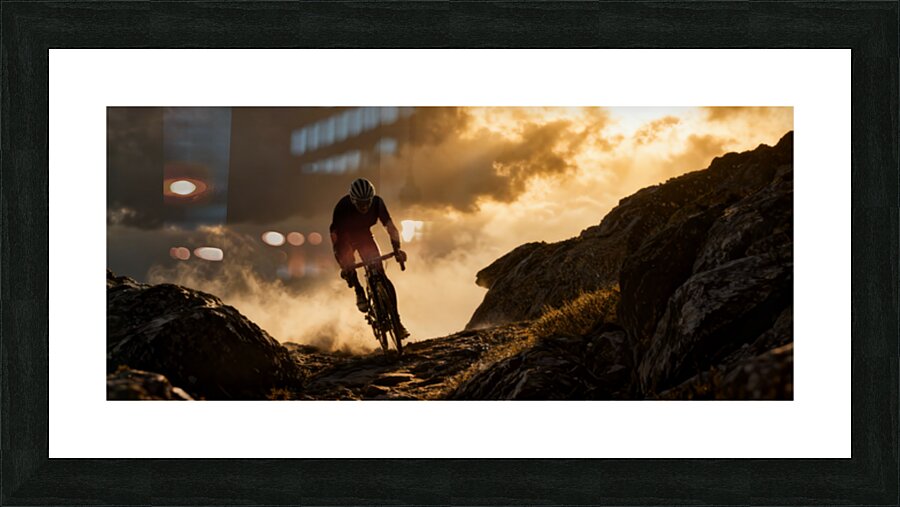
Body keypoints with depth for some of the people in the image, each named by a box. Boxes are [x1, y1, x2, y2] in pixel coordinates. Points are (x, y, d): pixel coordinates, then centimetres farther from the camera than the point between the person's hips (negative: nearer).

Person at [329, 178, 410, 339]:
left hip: (364, 236, 0)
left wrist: (397, 248, -41)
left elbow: (390, 226, -24)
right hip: (345, 238, 0)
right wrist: (341, 262, -43)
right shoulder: (343, 206, -33)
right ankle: (359, 293, 12)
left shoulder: (377, 202, -26)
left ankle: (396, 320, -10)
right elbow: (334, 235, -32)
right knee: (348, 268, -23)